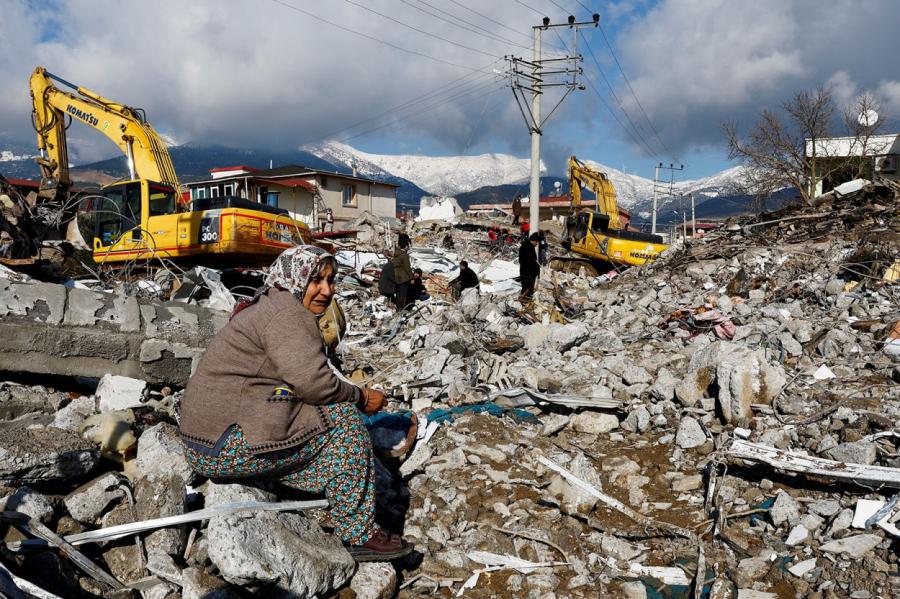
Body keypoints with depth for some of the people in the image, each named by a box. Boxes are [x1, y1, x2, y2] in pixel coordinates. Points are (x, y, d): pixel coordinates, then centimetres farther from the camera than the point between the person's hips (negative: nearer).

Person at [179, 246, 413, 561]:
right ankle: (360, 535, -3)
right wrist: (361, 397, -6)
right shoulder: (285, 311, -14)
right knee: (343, 417, -9)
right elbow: (313, 382, -23)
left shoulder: (270, 307, 19)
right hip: (229, 447, -10)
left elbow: (302, 380, 18)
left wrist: (352, 393, 4)